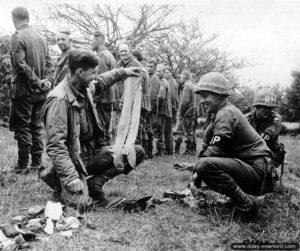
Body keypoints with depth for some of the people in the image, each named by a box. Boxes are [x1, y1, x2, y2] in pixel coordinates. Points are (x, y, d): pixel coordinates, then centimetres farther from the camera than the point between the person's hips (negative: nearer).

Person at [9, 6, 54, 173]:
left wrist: (37, 82, -12)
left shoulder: (18, 37, -10)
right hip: (40, 92, 6)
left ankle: (23, 165, 6)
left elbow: (21, 65, -19)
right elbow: (49, 63, 9)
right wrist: (46, 80, -1)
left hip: (24, 90, -6)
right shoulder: (40, 37, 10)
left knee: (22, 127, 1)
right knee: (37, 125, 13)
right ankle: (37, 162, 19)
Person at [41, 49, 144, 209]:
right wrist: (71, 178, -30)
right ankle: (56, 177, 6)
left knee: (137, 152, -3)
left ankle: (95, 184, 1)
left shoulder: (85, 88, 0)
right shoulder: (59, 100, -24)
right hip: (74, 158, -7)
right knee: (81, 202, -27)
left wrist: (123, 72, 24)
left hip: (93, 152, 8)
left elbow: (101, 81, 28)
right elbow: (55, 146, -27)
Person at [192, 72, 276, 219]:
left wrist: (197, 177, -9)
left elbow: (214, 151, -20)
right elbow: (206, 146, 16)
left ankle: (246, 206, -16)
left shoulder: (226, 114, -15)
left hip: (257, 170, -10)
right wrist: (197, 171, 8)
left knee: (205, 165, -29)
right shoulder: (222, 113, 16)